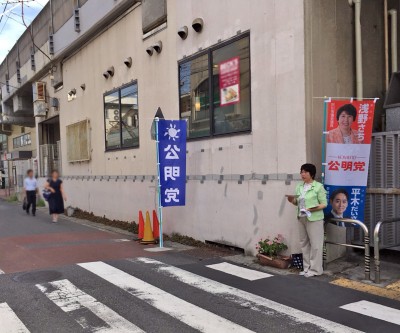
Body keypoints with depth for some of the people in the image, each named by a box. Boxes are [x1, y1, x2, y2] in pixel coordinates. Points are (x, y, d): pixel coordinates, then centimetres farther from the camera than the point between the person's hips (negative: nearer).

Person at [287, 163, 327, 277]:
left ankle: (315, 269, 6)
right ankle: (307, 268, 19)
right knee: (304, 243, 10)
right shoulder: (299, 186, 12)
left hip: (314, 219, -6)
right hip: (301, 218, 6)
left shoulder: (318, 186, -6)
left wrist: (314, 208, -23)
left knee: (315, 244, -2)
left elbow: (324, 204, -7)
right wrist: (292, 200, -4)